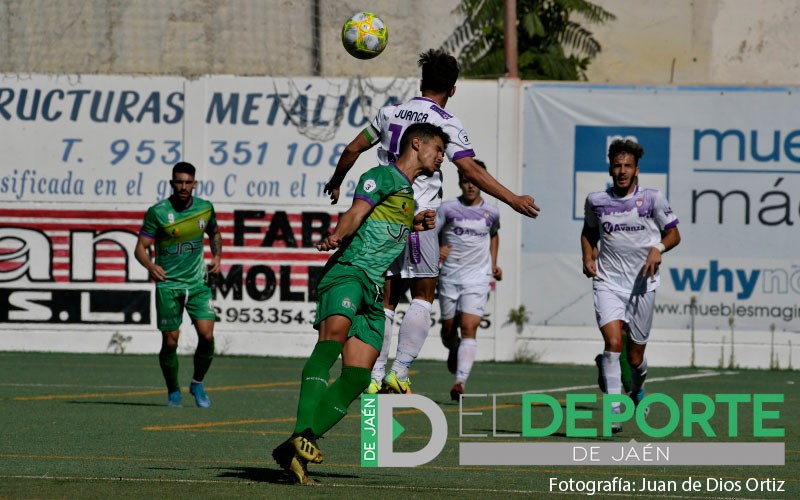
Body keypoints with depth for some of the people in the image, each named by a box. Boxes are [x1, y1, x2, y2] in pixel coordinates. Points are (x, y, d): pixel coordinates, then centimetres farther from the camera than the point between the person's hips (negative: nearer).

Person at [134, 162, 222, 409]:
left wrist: (217, 256, 6)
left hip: (197, 283, 2)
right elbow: (141, 247, -8)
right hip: (168, 284, -2)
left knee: (207, 335, -11)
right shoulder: (158, 212, -9)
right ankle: (173, 391, 20)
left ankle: (197, 384, 12)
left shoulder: (205, 208, 2)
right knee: (170, 341, -1)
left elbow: (214, 233, 23)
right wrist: (150, 266, -27)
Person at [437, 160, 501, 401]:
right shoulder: (448, 208, -2)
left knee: (469, 328, -16)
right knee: (448, 328, 10)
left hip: (477, 277, -1)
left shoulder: (491, 212, 5)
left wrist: (493, 264, 18)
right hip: (449, 276, 1)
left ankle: (460, 382, -24)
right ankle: (454, 351, 47)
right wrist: (436, 252, -19)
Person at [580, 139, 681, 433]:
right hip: (607, 283, 0)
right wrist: (588, 257, 5)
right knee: (613, 341, -22)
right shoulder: (596, 201, 4)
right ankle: (613, 409, -21)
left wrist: (659, 248, -13)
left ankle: (637, 388, 43)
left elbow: (673, 234, 7)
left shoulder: (652, 199, -1)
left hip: (641, 284, 0)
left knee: (635, 356, 7)